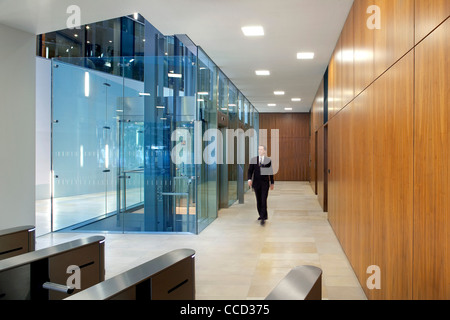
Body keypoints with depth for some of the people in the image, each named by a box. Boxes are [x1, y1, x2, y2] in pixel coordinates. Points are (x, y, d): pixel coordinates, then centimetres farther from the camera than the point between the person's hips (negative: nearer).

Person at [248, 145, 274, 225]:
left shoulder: (268, 160, 3)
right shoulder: (253, 160, 4)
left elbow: (270, 172, 8)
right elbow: (250, 171, 2)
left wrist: (272, 183, 10)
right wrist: (249, 179, -15)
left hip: (265, 183, -2)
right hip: (256, 183, 2)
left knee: (264, 200, -10)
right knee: (258, 200, 9)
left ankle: (263, 218, -11)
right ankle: (262, 215, 24)